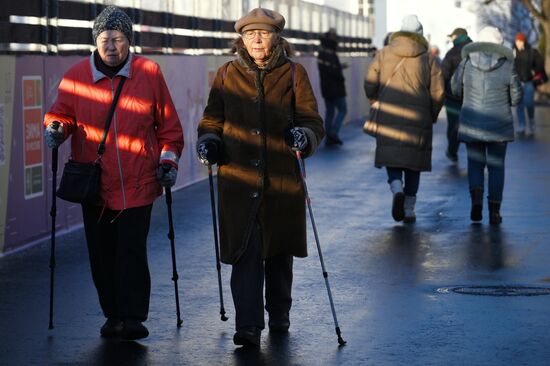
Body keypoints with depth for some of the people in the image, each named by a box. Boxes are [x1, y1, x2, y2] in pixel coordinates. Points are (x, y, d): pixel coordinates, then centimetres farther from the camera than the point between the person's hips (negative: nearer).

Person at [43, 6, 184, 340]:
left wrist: (168, 161, 3)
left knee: (132, 252, -7)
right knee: (102, 255, 7)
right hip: (93, 185, 2)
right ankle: (113, 315, 19)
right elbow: (62, 111, 10)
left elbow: (168, 124, 9)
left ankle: (133, 317, 0)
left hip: (137, 184, -2)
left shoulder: (150, 74, 2)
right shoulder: (77, 76, 2)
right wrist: (55, 128, -12)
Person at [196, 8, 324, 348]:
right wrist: (208, 141, -6)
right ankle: (248, 327, -9)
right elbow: (212, 119, 14)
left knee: (279, 250, 14)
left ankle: (279, 314, 34)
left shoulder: (293, 73, 4)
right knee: (245, 252, -9)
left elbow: (312, 121, 1)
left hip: (282, 179, 0)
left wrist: (303, 135, -20)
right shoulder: (227, 74, 8)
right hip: (239, 180, 0)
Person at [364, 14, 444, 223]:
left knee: (392, 158, 8)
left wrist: (377, 105, 18)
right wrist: (431, 116, 13)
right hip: (417, 120, 0)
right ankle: (409, 210, 10)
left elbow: (370, 85, -1)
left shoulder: (383, 54, 3)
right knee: (413, 163, 9)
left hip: (388, 118, 0)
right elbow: (437, 91, -1)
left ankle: (397, 189, -22)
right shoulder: (427, 59, 2)